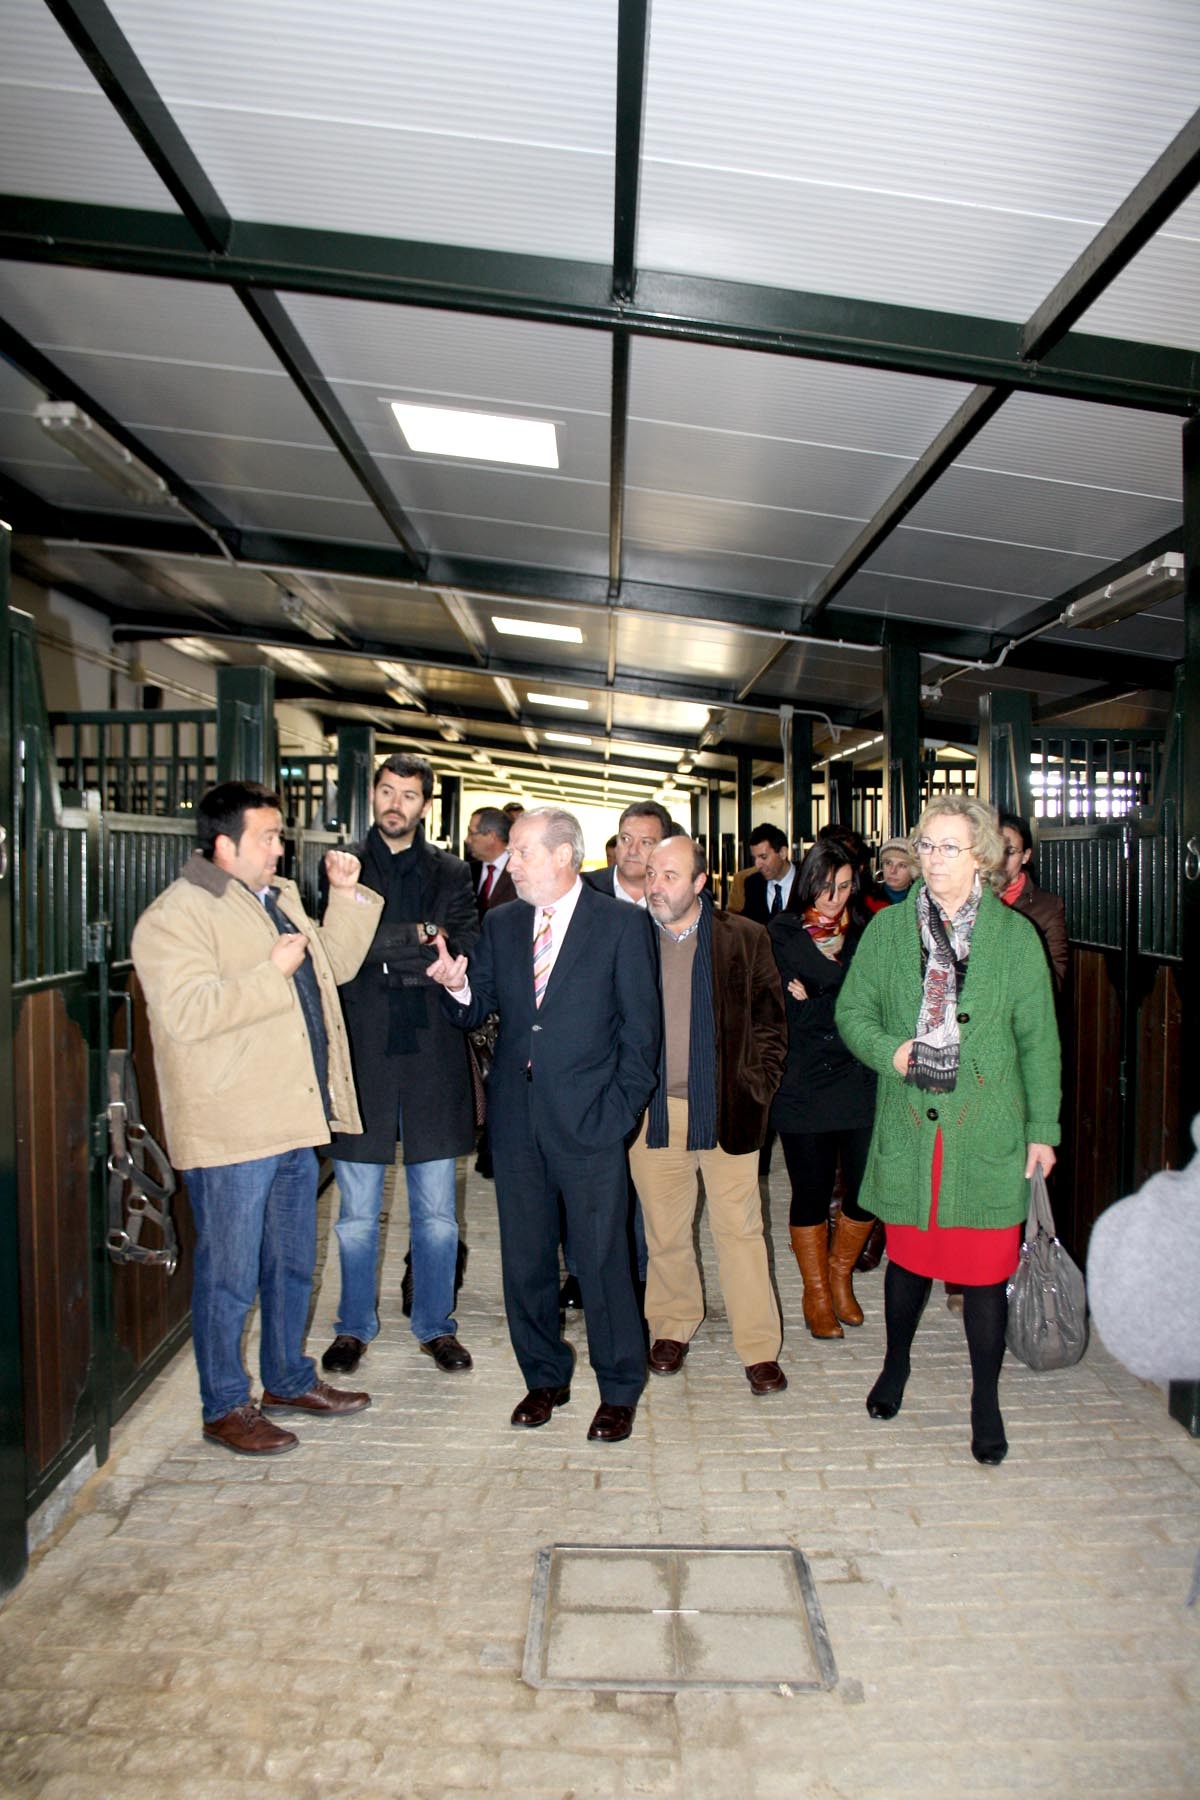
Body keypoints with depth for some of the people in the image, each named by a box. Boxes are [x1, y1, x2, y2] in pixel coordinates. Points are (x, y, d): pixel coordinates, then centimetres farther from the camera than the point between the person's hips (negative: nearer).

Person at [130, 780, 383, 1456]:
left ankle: (289, 1379, 37)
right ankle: (226, 1406, 22)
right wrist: (273, 972, -22)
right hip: (231, 1128, -8)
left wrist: (347, 895, 9)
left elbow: (333, 965, 20)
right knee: (230, 1276, 5)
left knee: (293, 1264, 20)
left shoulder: (281, 897, 13)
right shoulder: (176, 916, -13)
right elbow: (187, 1013, -25)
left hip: (293, 1119, 9)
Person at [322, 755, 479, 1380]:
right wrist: (418, 937, -14)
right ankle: (354, 1327, 27)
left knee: (437, 1211, 10)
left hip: (432, 1053, 1)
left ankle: (435, 1324, 26)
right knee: (357, 1214, 9)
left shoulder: (449, 872, 9)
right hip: (362, 1054, -1)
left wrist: (384, 951, -14)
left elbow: (467, 953, -5)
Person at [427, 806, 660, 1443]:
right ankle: (545, 1378, 33)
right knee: (525, 1259, 14)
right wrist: (457, 987, -16)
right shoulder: (500, 924, 9)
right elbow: (478, 1009, 6)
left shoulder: (623, 924, -4)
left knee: (602, 1259, 4)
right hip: (516, 1120, 5)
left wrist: (621, 1108, -10)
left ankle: (619, 1390, 23)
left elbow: (641, 1026, -5)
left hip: (588, 1121, -4)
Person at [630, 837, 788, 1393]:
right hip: (653, 1110, 2)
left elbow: (770, 1018, 4)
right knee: (664, 1228, 11)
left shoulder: (745, 939, 0)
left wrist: (758, 1086, -4)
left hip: (727, 1110, -1)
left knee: (740, 1229, 4)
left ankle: (759, 1348, 15)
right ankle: (671, 1328, 30)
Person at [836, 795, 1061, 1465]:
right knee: (910, 1255, 15)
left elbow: (1039, 1039, 3)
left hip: (987, 1132, -1)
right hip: (909, 1128, 1)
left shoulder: (1015, 934, -1)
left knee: (986, 1268, 4)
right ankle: (896, 1365, 41)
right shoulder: (888, 928, 2)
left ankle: (986, 1401, 26)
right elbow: (852, 1012, 8)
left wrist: (1042, 1128, 3)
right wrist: (889, 1051, -12)